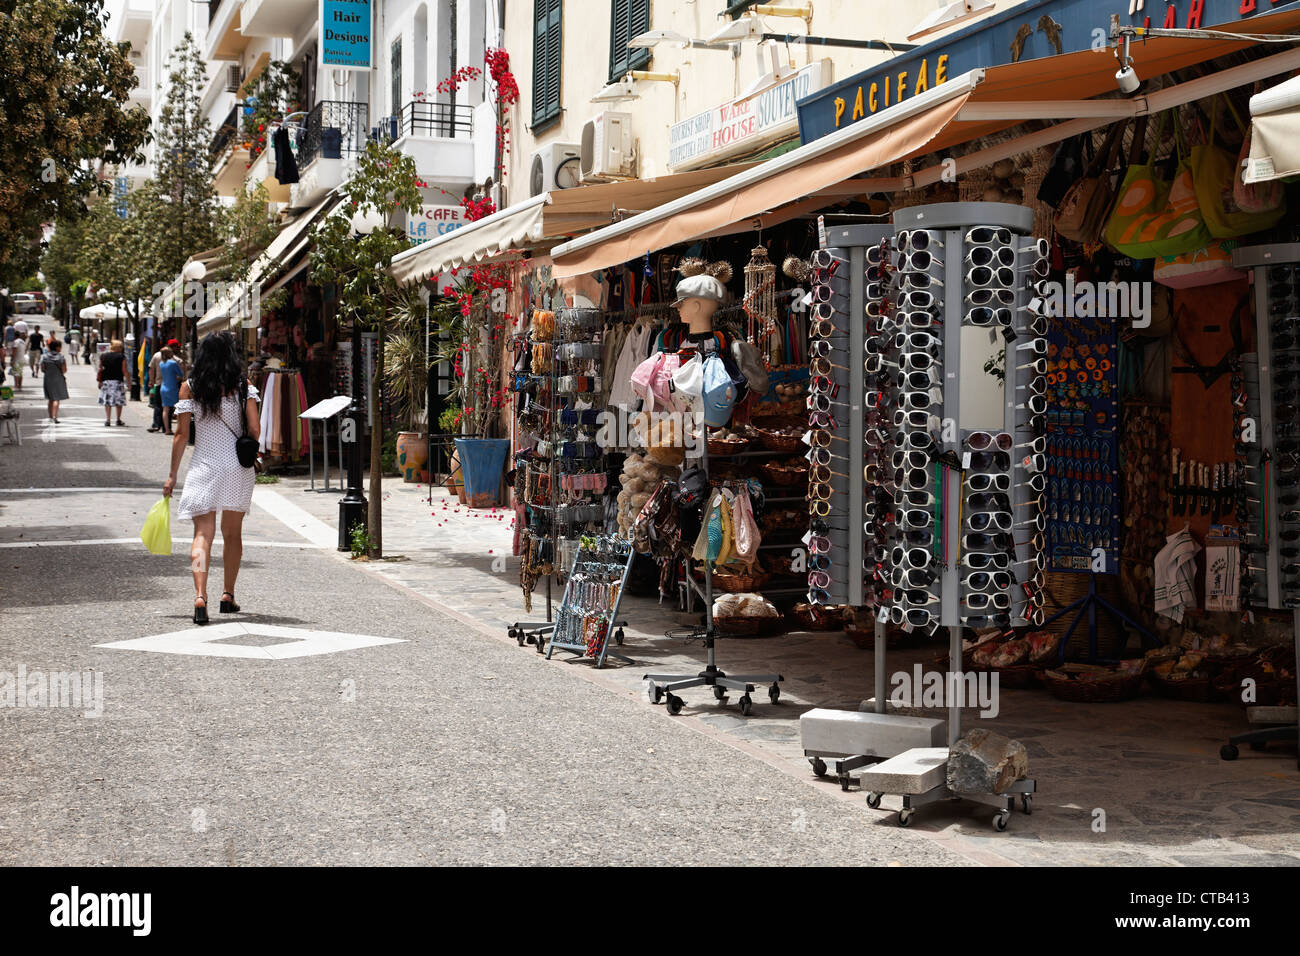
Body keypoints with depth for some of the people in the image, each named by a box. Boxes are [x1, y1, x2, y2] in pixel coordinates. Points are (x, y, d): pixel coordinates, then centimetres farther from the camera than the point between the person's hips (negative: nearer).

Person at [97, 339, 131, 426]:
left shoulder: (104, 356, 6)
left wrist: (99, 381, 11)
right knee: (119, 401, 9)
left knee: (107, 401, 5)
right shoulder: (121, 357, -4)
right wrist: (129, 382, -2)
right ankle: (118, 420, 13)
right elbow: (125, 371, -7)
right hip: (118, 381, -2)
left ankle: (108, 419, -3)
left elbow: (100, 370, 5)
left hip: (106, 381, 2)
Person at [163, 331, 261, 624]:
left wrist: (172, 475, 5)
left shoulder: (189, 388, -2)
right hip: (238, 468, 1)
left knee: (203, 534, -4)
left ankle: (200, 595, -23)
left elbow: (181, 435, -2)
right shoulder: (243, 385, -2)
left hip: (203, 467, -1)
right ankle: (228, 596, 23)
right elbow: (255, 430, -7)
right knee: (233, 534, 16)